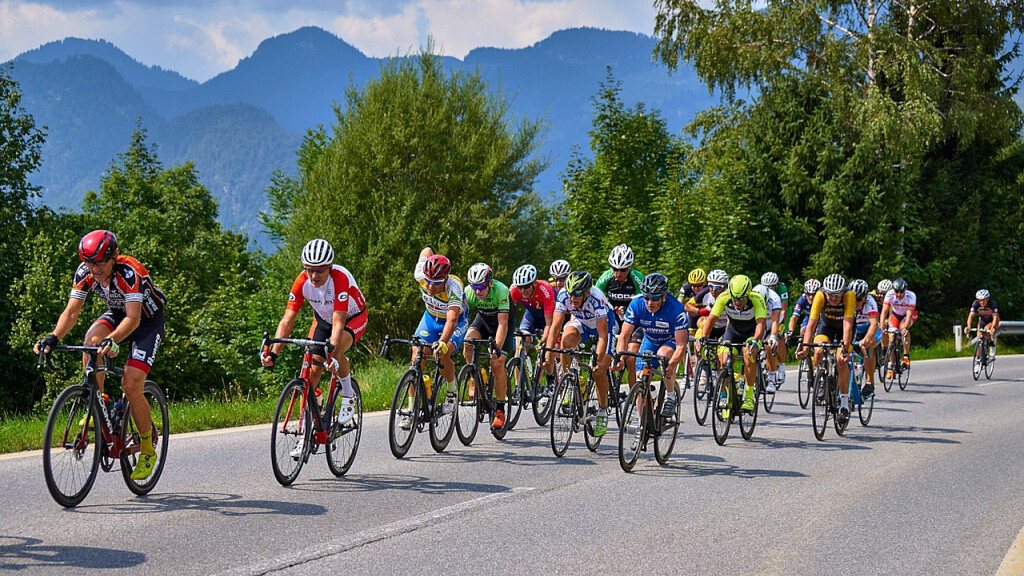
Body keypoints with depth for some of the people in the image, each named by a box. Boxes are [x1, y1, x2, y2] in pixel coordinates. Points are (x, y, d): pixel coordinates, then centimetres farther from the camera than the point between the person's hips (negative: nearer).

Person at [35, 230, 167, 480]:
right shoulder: (85, 272, -17)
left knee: (131, 385, -17)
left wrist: (113, 340, -59)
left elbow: (133, 318, -42)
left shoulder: (129, 271, -34)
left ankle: (147, 451, 0)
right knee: (92, 340, -30)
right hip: (117, 314, 5)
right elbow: (71, 311, -18)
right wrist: (53, 337, -36)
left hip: (148, 320, -5)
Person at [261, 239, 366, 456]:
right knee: (312, 370, -7)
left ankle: (348, 395, -6)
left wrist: (331, 353, -55)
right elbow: (287, 320, -26)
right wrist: (273, 352, -37)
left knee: (335, 353, -34)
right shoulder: (302, 281, -24)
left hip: (353, 318, -4)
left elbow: (338, 323, -41)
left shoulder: (341, 278, -36)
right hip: (323, 319, 5)